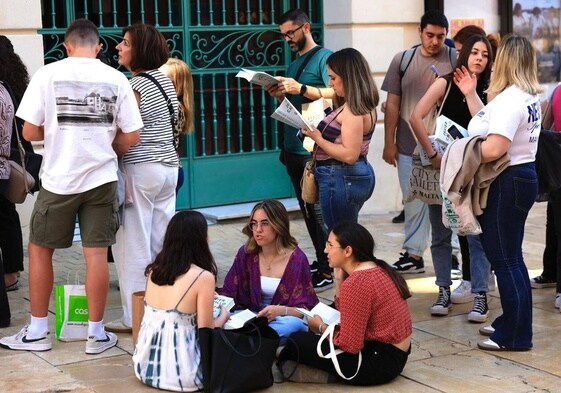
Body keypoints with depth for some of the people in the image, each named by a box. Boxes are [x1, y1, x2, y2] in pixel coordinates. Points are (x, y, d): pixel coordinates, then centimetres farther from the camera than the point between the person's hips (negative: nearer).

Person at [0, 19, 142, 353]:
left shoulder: (47, 74, -6)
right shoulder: (116, 79, -1)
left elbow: (30, 132, -5)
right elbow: (131, 137, 0)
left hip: (59, 178, -1)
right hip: (102, 178, 2)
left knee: (39, 249, 13)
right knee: (97, 254, 6)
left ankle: (37, 332, 19)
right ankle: (96, 334, 13)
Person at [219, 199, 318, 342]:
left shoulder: (297, 259, -7)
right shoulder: (246, 253, 3)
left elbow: (306, 309, -6)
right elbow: (229, 292, 7)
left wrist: (282, 310, -25)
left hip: (283, 318, -2)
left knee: (293, 324, -38)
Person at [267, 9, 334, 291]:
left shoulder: (324, 57, -7)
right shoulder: (294, 64, 19)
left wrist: (301, 89, -23)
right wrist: (280, 95, 3)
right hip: (293, 146, 9)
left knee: (318, 209, -7)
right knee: (307, 209, 12)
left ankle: (328, 271, -3)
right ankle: (320, 261, 20)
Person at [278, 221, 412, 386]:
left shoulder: (355, 284, -22)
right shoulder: (377, 269, 8)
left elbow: (349, 345, -22)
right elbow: (346, 314, 15)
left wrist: (321, 327, -4)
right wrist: (339, 278, 4)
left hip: (379, 361, -10)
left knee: (296, 343, -10)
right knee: (314, 333, 23)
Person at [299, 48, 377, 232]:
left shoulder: (353, 110, -20)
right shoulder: (362, 105, 11)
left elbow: (349, 155, -25)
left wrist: (317, 138, -17)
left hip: (341, 180, -10)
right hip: (356, 176, 11)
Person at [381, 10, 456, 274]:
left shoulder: (455, 61, -3)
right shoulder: (402, 60, 5)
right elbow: (392, 104, 7)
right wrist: (389, 142, 4)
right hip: (409, 146, 3)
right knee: (413, 202, 9)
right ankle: (413, 254, 18)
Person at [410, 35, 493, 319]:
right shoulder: (446, 83, -4)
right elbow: (416, 118, -14)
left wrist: (471, 91, -16)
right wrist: (432, 154, -16)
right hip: (442, 167, -1)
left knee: (478, 234, -2)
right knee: (441, 234, 7)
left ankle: (480, 296, 3)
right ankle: (444, 292, 19)